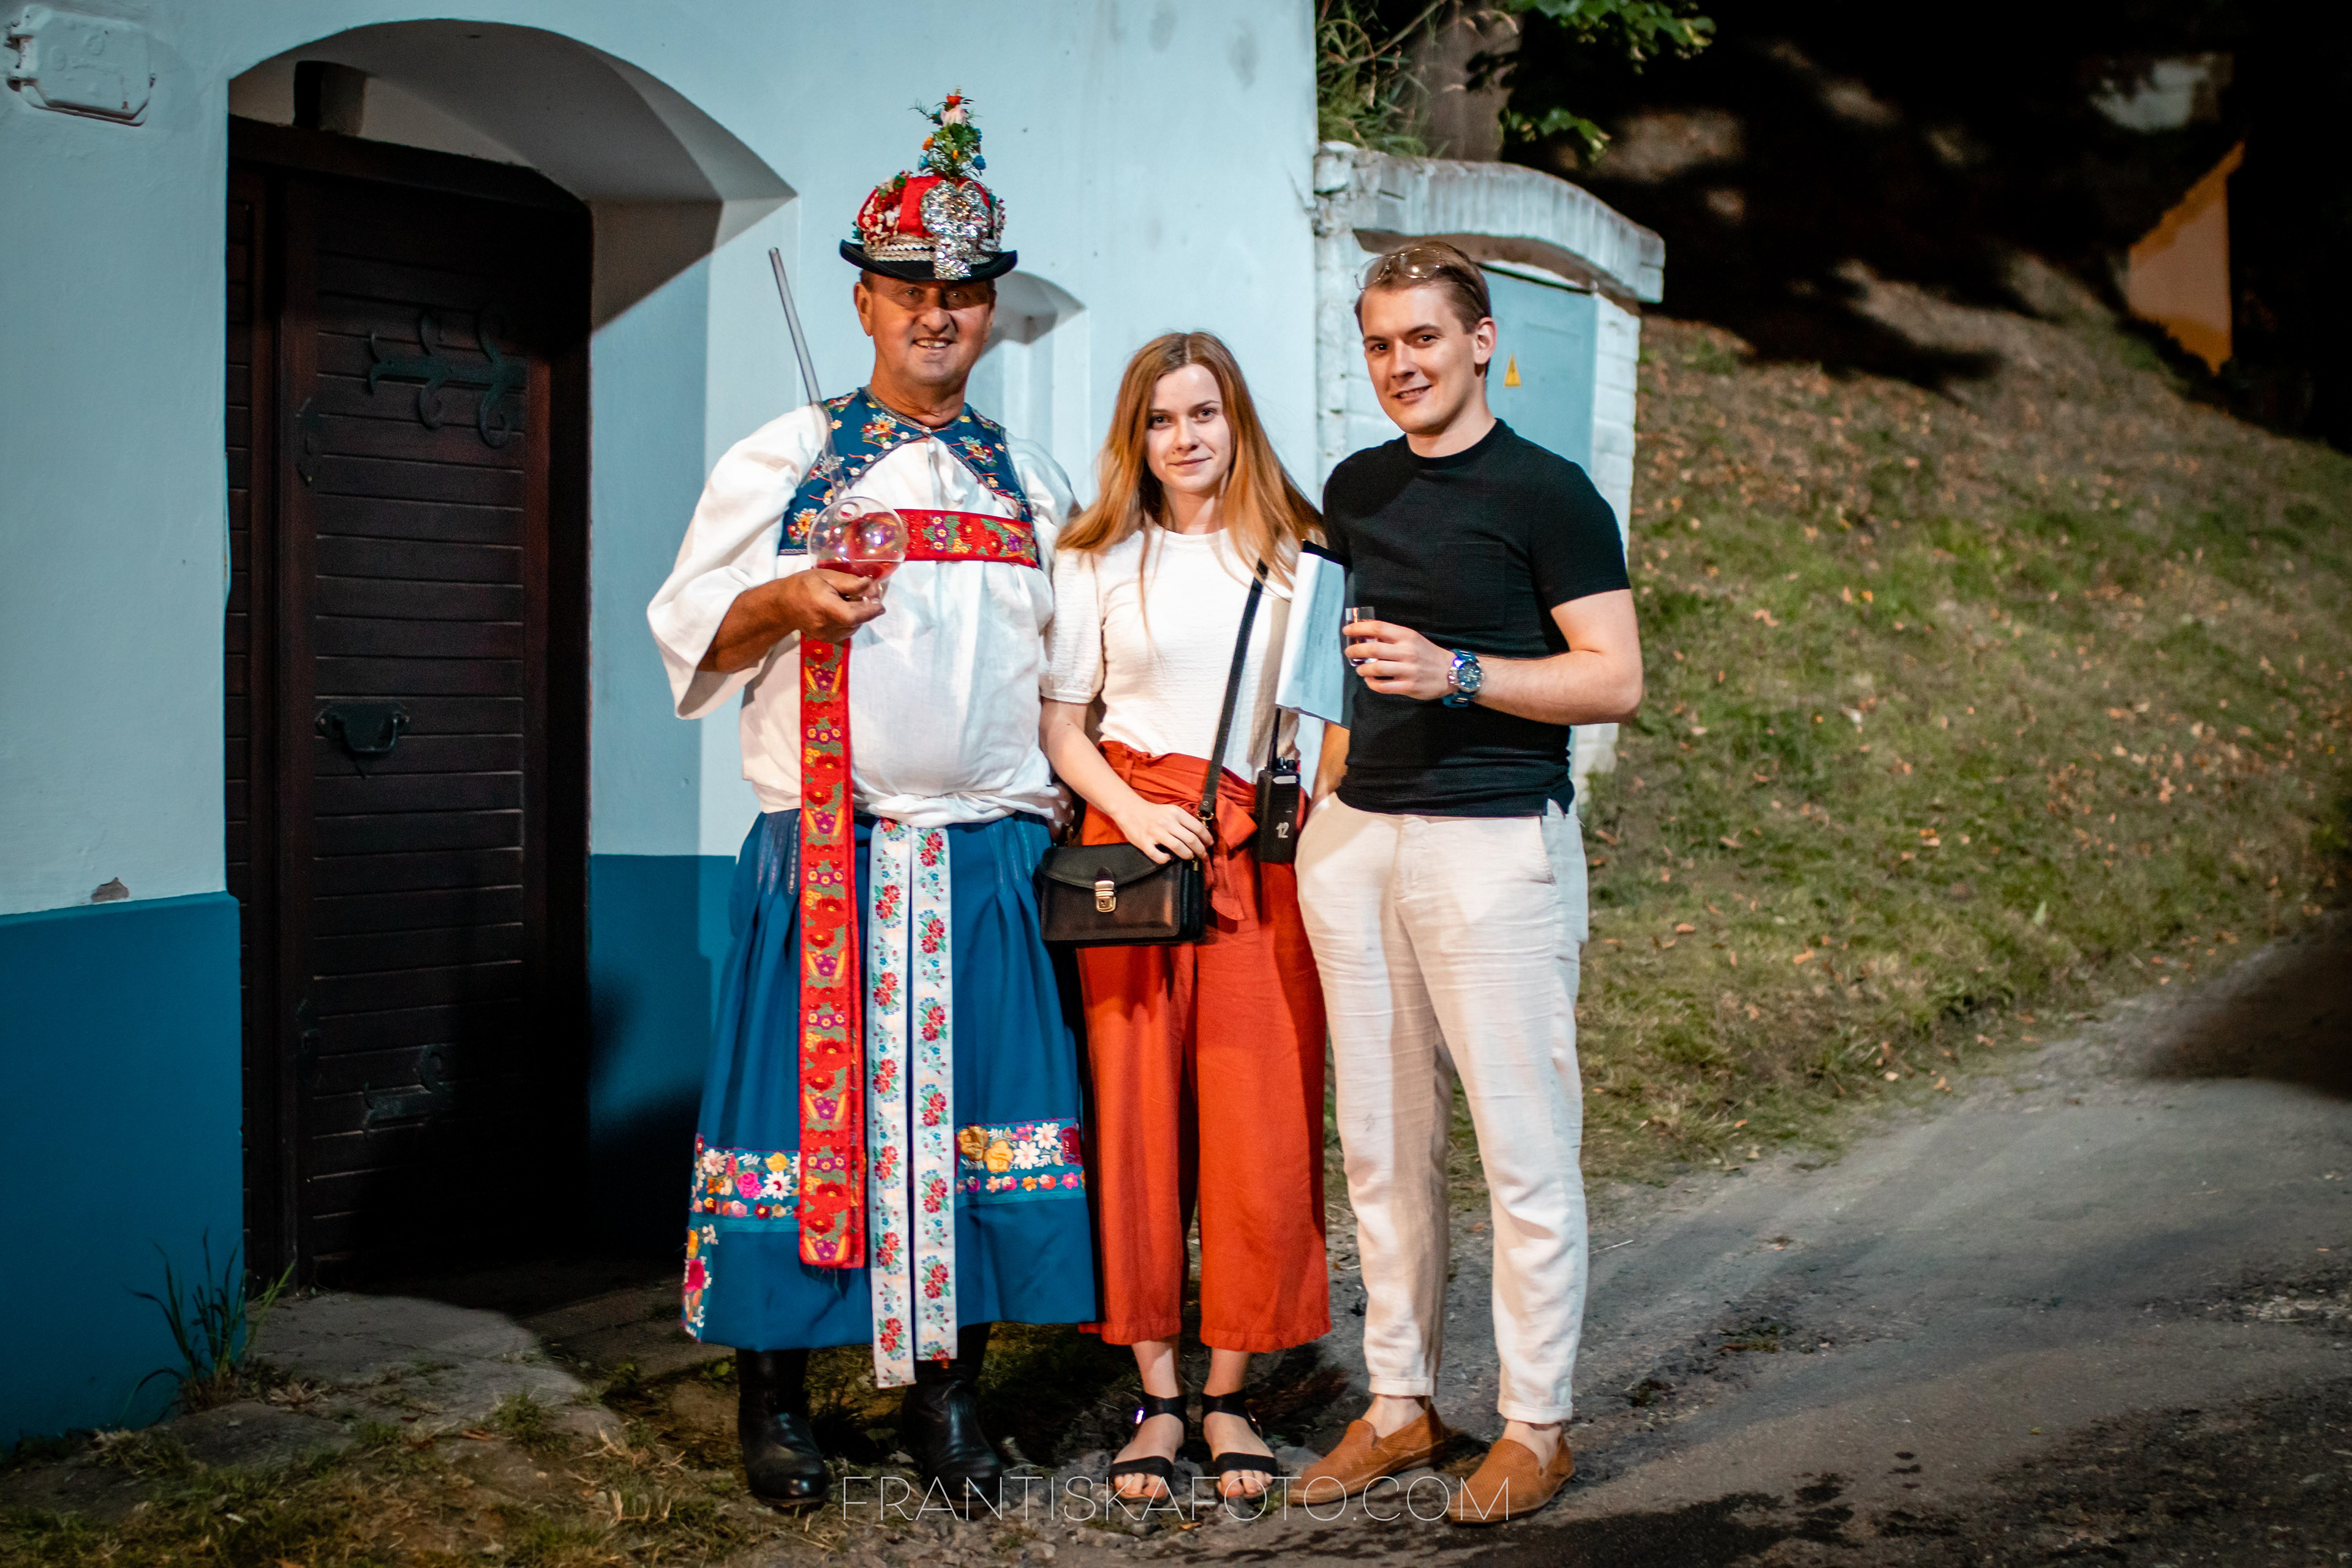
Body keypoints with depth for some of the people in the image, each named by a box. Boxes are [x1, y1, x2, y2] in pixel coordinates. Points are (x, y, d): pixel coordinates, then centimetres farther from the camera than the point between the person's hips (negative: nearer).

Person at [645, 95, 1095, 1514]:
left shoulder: (1034, 484, 15)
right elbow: (690, 627, 5)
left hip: (990, 861, 3)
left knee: (976, 1115, 2)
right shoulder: (781, 462, 6)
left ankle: (947, 1387, 15)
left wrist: (1056, 799, 11)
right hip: (823, 854, -2)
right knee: (808, 1110, -1)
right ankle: (774, 1391, 14)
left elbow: (1066, 657, 22)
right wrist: (788, 601, -14)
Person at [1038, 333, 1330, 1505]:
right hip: (1132, 847, 0)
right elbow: (1058, 725, 7)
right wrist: (1134, 814, -9)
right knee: (1138, 1110, 0)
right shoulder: (1098, 563, 8)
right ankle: (1157, 1396, 11)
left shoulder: (1294, 553, 10)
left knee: (1259, 1120, -2)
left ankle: (1228, 1393, 11)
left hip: (1260, 854, 1)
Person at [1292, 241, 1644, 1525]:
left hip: (1493, 841, -6)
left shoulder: (1546, 493, -4)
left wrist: (1457, 674, -19)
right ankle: (1400, 1402, 22)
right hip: (1357, 840, 6)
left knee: (1523, 1144, -1)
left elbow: (1615, 680, -9)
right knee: (1382, 1140, 10)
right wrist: (1333, 771, 15)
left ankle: (1535, 1424, 10)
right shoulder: (1355, 491, 15)